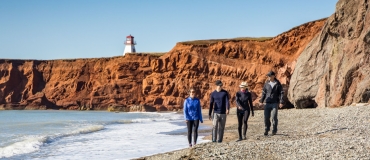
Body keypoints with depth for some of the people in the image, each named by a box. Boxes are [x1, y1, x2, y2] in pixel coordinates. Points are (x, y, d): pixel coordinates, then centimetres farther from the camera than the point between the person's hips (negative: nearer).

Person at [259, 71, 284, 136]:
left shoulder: (278, 84, -3)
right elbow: (264, 92, 13)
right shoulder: (267, 83, 6)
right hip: (267, 103, 3)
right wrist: (261, 101, 9)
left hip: (275, 103, -3)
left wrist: (281, 102, -11)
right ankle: (266, 130, 14)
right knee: (266, 117, 0)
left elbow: (281, 93, -3)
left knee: (274, 117, -5)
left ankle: (274, 130, 9)